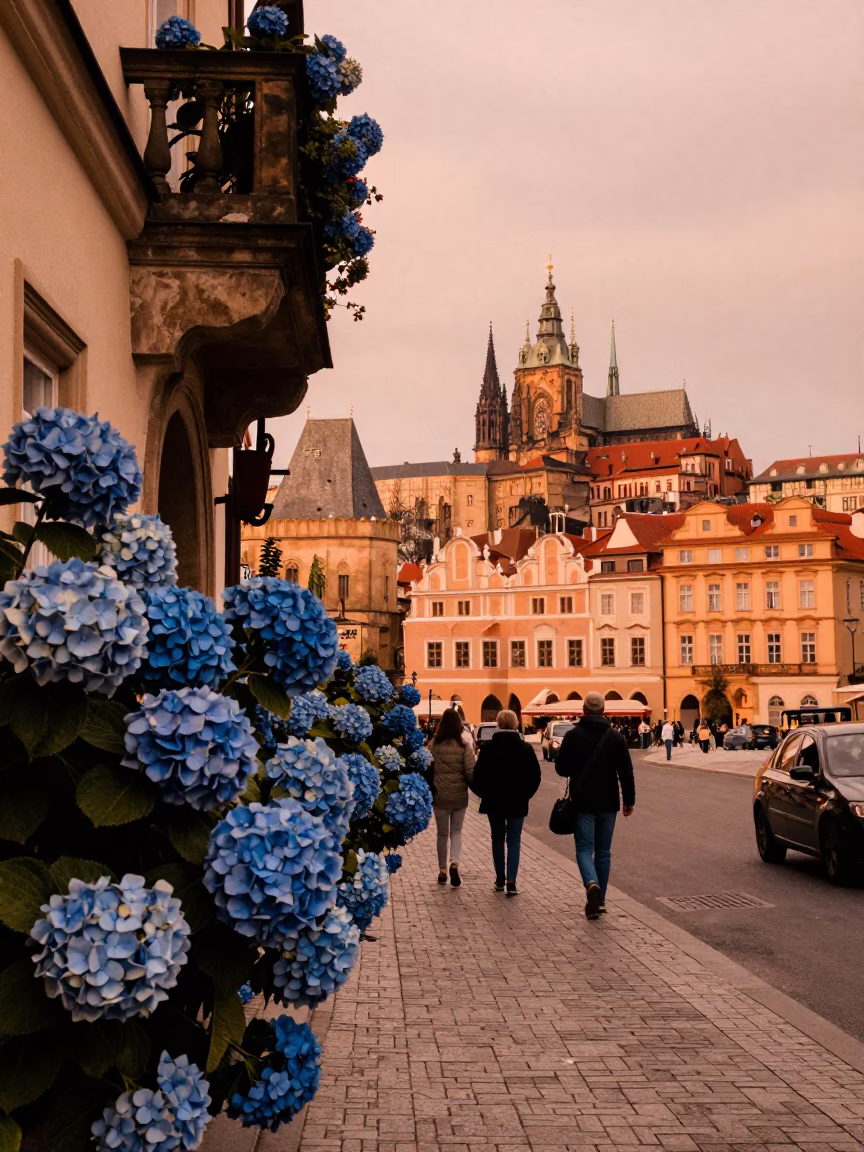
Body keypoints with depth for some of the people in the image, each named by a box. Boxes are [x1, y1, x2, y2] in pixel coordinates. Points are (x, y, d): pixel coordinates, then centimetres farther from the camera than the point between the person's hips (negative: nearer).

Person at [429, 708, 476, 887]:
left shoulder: (434, 745, -6)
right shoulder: (464, 745, -10)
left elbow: (428, 769, 1)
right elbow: (470, 771, -10)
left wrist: (429, 792, 14)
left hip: (440, 795, 1)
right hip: (459, 796, -1)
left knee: (442, 833, 15)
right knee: (456, 831, 12)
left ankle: (442, 871, 17)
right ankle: (454, 862, -11)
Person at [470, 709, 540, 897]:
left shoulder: (488, 748, -10)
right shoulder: (525, 748, -7)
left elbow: (478, 776, -10)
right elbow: (535, 777, -4)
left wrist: (485, 794, 6)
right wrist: (525, 795, 9)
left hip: (494, 802, 0)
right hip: (517, 803, 0)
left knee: (498, 839, 16)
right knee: (514, 841, 6)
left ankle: (500, 880, 21)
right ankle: (511, 881, -8)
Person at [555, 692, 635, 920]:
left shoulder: (573, 736, -6)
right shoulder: (614, 737, -1)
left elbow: (561, 768, -1)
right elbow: (626, 772, -2)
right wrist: (629, 800, 6)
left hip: (582, 801, -2)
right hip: (608, 802, 2)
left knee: (584, 848, 0)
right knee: (603, 851, 12)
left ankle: (592, 884, -28)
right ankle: (600, 899, 16)